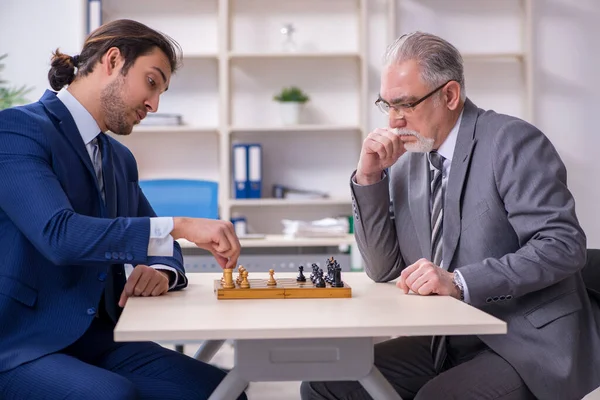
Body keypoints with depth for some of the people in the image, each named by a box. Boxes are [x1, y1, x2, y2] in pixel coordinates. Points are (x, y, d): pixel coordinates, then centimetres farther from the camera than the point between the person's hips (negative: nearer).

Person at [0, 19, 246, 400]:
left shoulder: (121, 159, 15)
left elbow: (160, 244, 20)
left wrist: (162, 271, -5)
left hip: (100, 341, 7)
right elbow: (58, 233, -25)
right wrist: (180, 226, -26)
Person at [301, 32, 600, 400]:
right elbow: (383, 269, 8)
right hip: (450, 341, 6)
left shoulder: (513, 142, -12)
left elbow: (563, 245, -20)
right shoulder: (405, 163, 7)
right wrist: (369, 177, -3)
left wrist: (460, 281, -27)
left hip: (530, 344, -6)